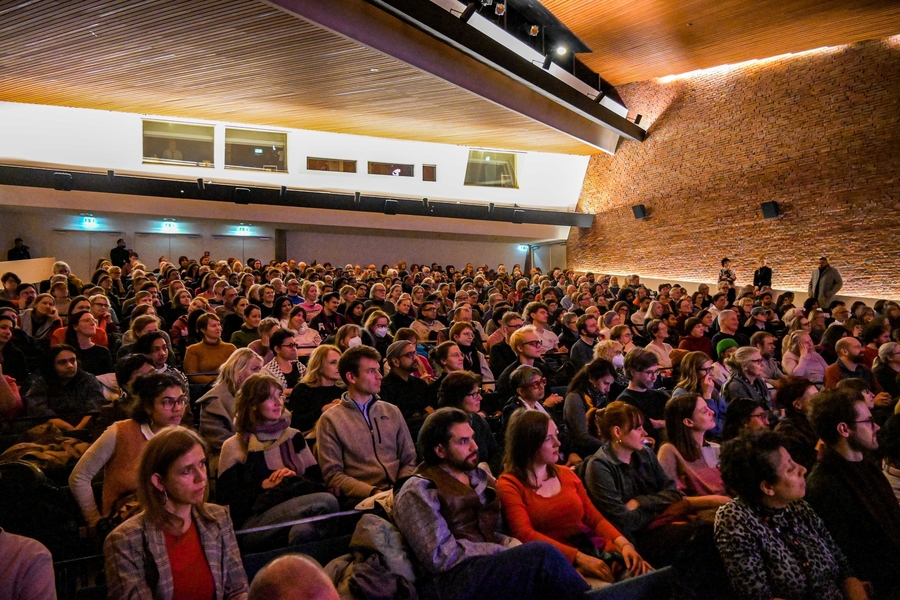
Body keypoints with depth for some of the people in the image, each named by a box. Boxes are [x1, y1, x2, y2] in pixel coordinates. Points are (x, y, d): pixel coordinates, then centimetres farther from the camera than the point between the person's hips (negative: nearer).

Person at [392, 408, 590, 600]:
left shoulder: (479, 476, 17)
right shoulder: (419, 491, -7)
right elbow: (441, 557, -14)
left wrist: (511, 544, -5)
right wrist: (506, 550, -11)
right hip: (451, 581, -7)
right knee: (543, 555, -26)